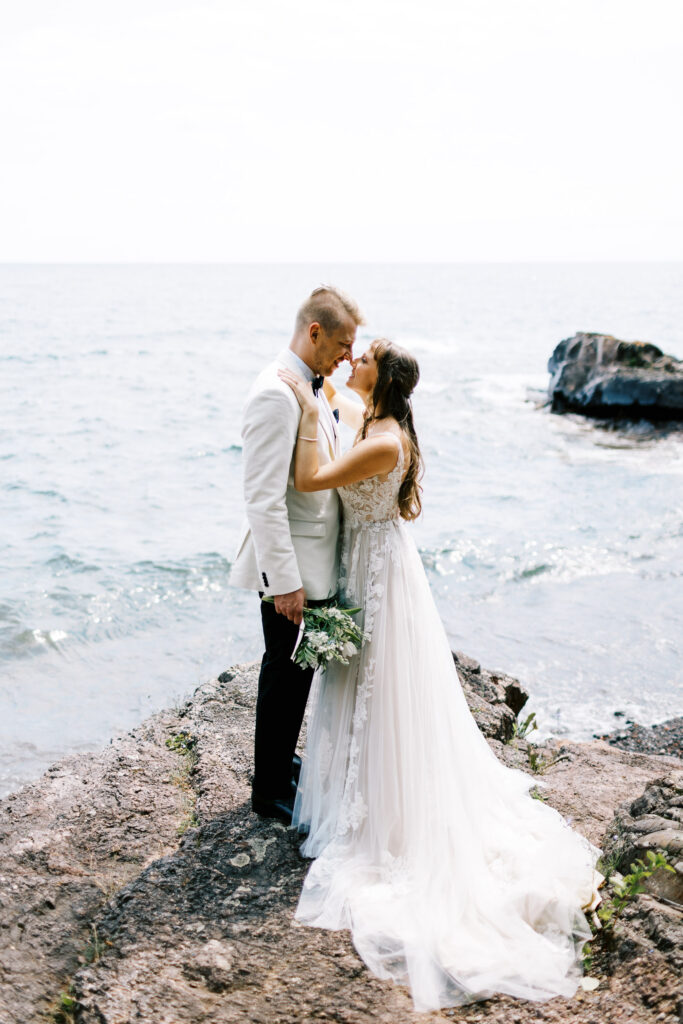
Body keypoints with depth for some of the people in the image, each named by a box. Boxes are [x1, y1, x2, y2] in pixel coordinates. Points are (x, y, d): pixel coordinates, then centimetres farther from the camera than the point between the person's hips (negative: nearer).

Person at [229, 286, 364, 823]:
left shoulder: (314, 387, 9)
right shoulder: (276, 394, -22)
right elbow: (263, 496, -25)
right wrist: (285, 581, -24)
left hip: (317, 559, 9)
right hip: (292, 564, -9)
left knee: (299, 670, 21)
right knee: (285, 676, 5)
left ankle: (283, 761, 39)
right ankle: (270, 790, 22)